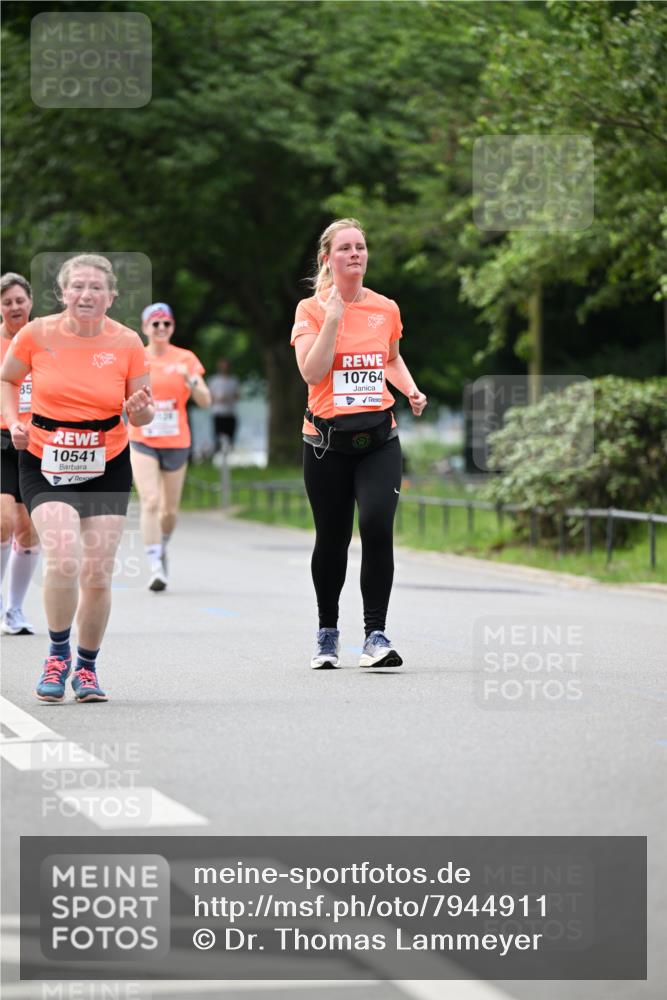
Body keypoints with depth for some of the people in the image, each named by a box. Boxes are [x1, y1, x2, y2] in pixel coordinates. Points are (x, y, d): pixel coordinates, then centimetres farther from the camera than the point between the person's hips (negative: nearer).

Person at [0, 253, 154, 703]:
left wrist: (141, 410, -20)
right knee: (63, 558, -21)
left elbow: (141, 414, 3)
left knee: (98, 575, 0)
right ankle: (58, 655, 1)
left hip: (108, 467, 1)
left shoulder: (127, 342, -7)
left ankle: (87, 666, 22)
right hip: (46, 463, -1)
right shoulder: (37, 334, -8)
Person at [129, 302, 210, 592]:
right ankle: (155, 567, -20)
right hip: (143, 442, -1)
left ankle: (162, 548, 40)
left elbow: (205, 401, -3)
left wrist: (191, 381, -22)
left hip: (176, 443, 1)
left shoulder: (186, 359, 1)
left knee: (170, 510, 10)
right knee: (150, 502, -18)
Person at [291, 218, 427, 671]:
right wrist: (334, 316, -17)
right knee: (332, 539, 7)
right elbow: (312, 372, -15)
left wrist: (411, 389, 8)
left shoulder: (386, 309, 9)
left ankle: (376, 635, -14)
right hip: (327, 439, -2)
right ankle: (328, 633, 27)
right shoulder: (311, 310, -2)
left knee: (377, 526, -18)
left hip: (379, 438, 2)